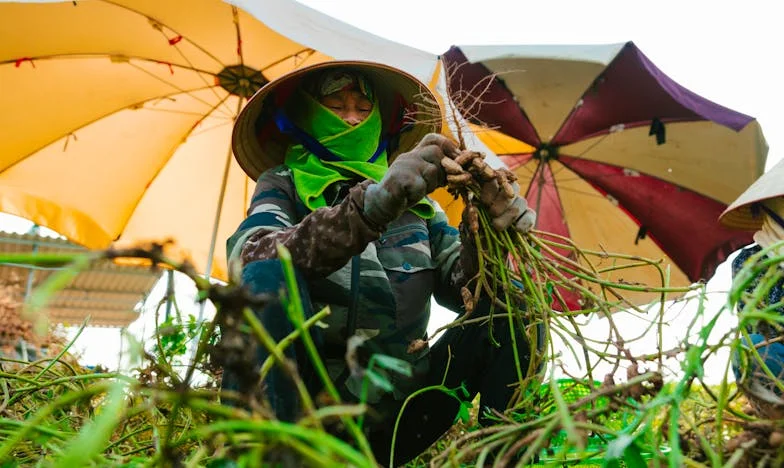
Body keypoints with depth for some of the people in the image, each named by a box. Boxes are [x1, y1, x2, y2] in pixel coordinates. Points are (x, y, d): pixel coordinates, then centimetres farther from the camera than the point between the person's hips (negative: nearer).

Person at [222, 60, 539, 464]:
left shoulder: (413, 202, 14)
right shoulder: (283, 185, 4)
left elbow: (459, 287, 3)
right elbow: (249, 259, -19)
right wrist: (369, 206, -33)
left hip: (398, 418, 4)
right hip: (310, 405, -3)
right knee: (268, 279, -29)